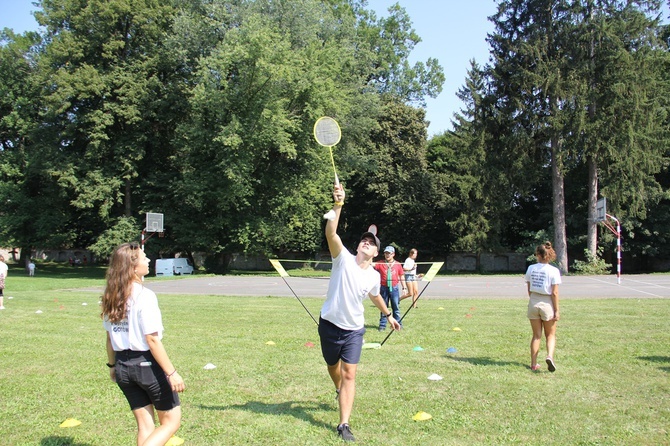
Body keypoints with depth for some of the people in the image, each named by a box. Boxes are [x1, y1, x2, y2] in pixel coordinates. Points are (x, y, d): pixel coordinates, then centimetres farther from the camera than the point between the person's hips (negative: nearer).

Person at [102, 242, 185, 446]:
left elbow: (110, 337, 9)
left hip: (123, 365, 7)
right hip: (147, 364, -7)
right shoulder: (144, 296, -18)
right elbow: (152, 340, -19)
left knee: (145, 425, 16)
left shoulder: (111, 297, 3)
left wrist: (112, 365, 23)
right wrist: (172, 373, -16)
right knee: (171, 421, 9)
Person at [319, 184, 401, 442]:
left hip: (354, 329, 1)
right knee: (333, 367, 19)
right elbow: (331, 233, -31)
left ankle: (344, 426, -4)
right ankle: (340, 392, 54)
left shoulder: (374, 276, -2)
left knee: (349, 374, -9)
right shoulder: (343, 258, -14)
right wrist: (338, 205, -43)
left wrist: (388, 315, 32)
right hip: (330, 325, -1)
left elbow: (375, 296, 21)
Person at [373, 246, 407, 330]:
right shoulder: (380, 263, 0)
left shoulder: (397, 264, 3)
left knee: (396, 307, 6)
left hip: (394, 288, 0)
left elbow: (402, 276, 8)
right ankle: (382, 325, 15)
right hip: (384, 288, 0)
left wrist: (404, 287, 8)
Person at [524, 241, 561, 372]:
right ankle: (550, 356, -11)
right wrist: (556, 311, -6)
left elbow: (529, 289, 5)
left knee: (536, 335, 13)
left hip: (533, 303, 3)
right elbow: (554, 293, -12)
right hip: (547, 304, -3)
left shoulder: (531, 268, -1)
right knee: (550, 335, 14)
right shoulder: (553, 271, -11)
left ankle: (533, 364, 14)